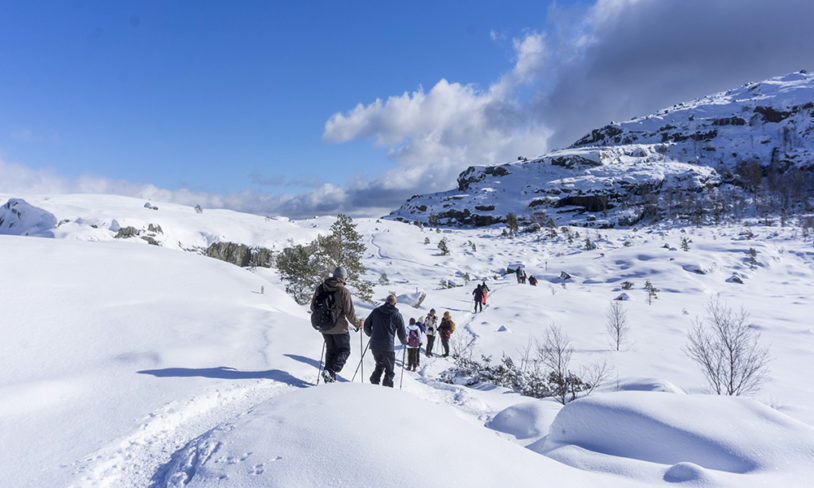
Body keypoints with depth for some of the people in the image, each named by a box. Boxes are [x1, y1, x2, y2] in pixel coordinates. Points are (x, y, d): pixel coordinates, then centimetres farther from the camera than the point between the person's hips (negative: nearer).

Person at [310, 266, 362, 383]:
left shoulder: (320, 288, 0)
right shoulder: (344, 292, -16)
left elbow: (313, 307, 9)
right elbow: (350, 312, -14)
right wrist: (358, 324, 3)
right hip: (339, 328, -5)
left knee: (331, 350, 21)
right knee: (344, 351, 11)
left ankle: (330, 378, 17)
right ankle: (330, 371, -9)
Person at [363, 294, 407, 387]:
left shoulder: (376, 311, 8)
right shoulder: (397, 315, 0)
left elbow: (366, 325, 14)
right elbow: (401, 332, 1)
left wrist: (370, 334, 33)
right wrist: (405, 341, 21)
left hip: (374, 345, 4)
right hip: (388, 347, -4)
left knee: (379, 366, 25)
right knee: (389, 370, 8)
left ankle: (374, 382, 12)